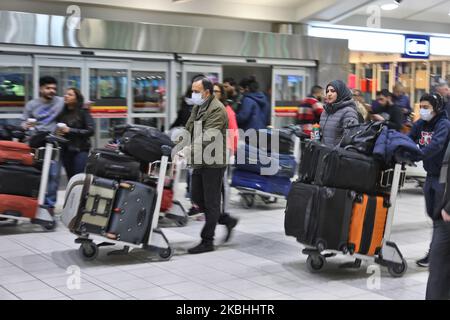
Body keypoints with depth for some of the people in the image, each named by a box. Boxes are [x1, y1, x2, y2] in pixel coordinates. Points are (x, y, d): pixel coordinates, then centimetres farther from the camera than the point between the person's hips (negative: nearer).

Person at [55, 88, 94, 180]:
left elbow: (90, 131, -10)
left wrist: (70, 130, -15)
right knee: (70, 178, 8)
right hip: (65, 149, 5)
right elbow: (56, 128, 19)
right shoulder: (62, 112, 8)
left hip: (80, 149, -5)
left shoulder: (83, 112, -4)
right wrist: (57, 131, -5)